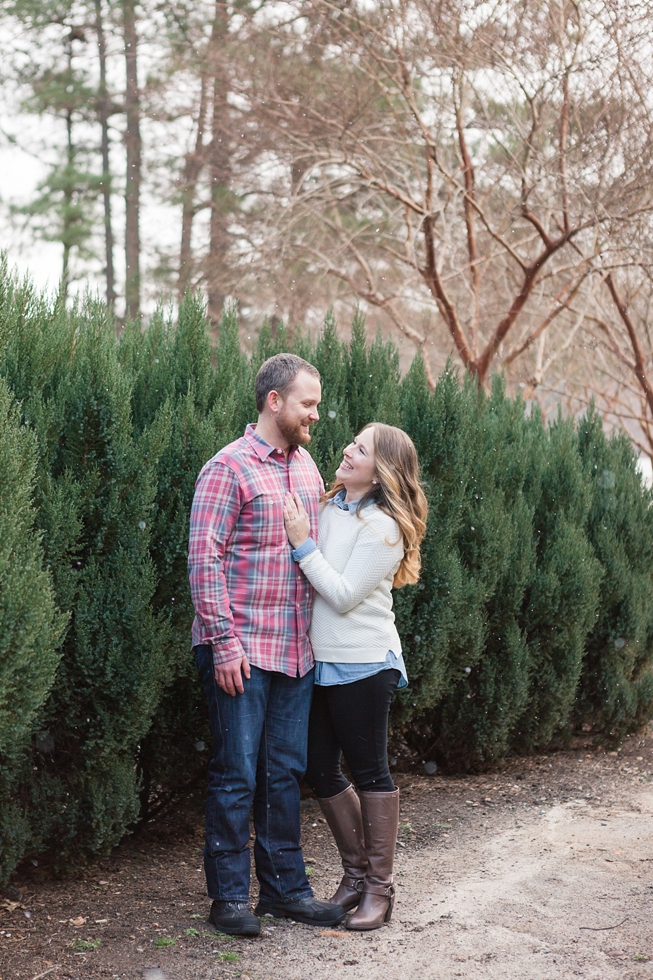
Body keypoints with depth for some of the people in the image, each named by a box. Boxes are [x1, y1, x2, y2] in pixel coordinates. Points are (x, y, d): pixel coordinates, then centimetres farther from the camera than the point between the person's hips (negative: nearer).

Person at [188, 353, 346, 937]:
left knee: (285, 772, 12)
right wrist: (224, 642, -17)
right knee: (236, 774, 0)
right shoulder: (229, 468, -9)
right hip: (242, 649, -7)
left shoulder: (307, 467, 14)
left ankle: (285, 887, 22)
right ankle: (229, 895, 11)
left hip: (297, 648, 7)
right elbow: (204, 560, -13)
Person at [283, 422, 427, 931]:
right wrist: (300, 539, -4)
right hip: (319, 660, 7)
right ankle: (356, 872, 28)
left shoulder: (383, 527, -13)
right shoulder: (328, 507, 8)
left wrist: (303, 545, -17)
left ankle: (379, 888, 14)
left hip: (362, 663, -7)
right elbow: (315, 583, 11)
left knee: (370, 773, 2)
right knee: (322, 772, 11)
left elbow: (344, 595, -18)